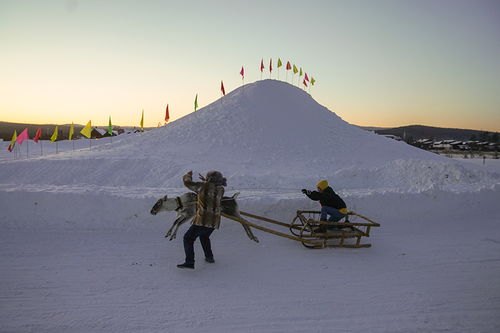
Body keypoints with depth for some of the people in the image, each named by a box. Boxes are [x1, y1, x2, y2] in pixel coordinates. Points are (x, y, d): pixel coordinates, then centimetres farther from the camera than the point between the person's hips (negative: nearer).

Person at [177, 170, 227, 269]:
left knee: (188, 238, 4)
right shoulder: (221, 190, 6)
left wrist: (188, 175, 26)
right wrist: (206, 182, 32)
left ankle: (189, 262, -6)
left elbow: (187, 182, 6)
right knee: (204, 237, 32)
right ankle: (209, 257, 35)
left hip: (202, 220, -6)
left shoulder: (203, 185, -5)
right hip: (214, 221, 6)